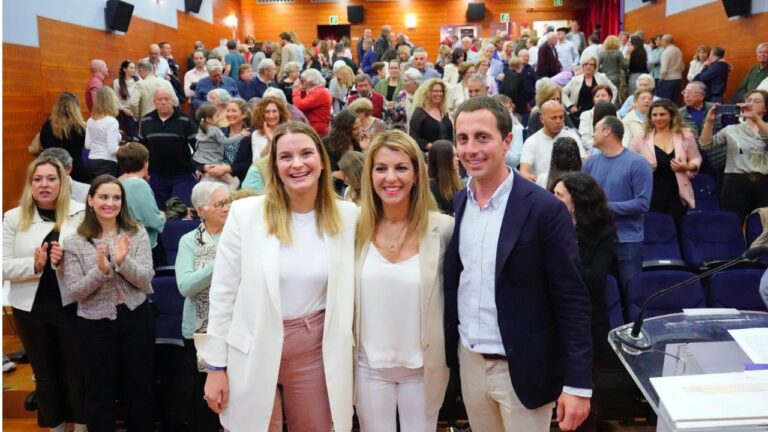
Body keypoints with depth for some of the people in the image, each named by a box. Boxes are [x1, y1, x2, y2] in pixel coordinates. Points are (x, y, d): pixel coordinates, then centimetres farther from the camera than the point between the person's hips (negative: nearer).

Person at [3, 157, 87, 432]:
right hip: (31, 308, 2)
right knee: (45, 373, 17)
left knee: (77, 370, 7)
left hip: (72, 304, -2)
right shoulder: (13, 218, 1)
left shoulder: (81, 213, -4)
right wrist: (34, 264, -22)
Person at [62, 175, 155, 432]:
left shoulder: (137, 233, -3)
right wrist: (101, 270, -24)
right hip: (95, 324, -1)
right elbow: (74, 292, -7)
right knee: (100, 392, 12)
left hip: (136, 318, 1)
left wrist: (124, 261, -27)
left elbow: (146, 279, -9)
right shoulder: (74, 242, -4)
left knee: (140, 387, 14)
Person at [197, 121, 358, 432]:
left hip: (315, 350, 2)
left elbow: (349, 291, 6)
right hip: (252, 352, -1)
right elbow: (223, 293, -4)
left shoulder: (347, 216, -3)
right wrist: (215, 365, -3)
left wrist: (347, 355, 6)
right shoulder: (245, 213, -9)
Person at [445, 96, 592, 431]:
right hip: (468, 360, 5)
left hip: (522, 368, -4)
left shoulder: (544, 209, -15)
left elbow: (572, 299, -13)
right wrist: (451, 349, 9)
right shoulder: (456, 204, 0)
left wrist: (577, 383, -14)